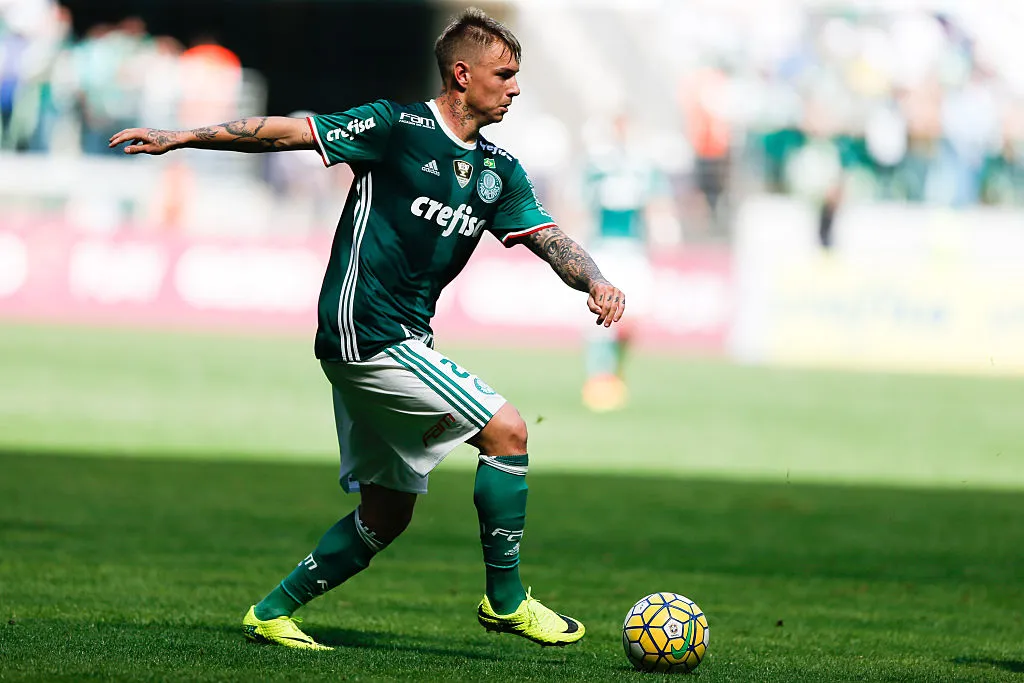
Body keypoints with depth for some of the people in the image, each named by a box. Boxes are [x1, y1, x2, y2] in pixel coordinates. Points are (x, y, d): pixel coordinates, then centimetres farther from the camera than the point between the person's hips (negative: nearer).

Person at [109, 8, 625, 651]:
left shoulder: (500, 171, 11)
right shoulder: (397, 127, -9)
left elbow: (550, 238, 5)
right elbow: (290, 132, -8)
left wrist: (596, 282, -15)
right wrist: (181, 137, -10)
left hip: (402, 342, 9)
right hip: (365, 330, -9)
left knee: (388, 512, 12)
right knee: (507, 430, -13)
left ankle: (273, 612, 22)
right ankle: (506, 598, -4)